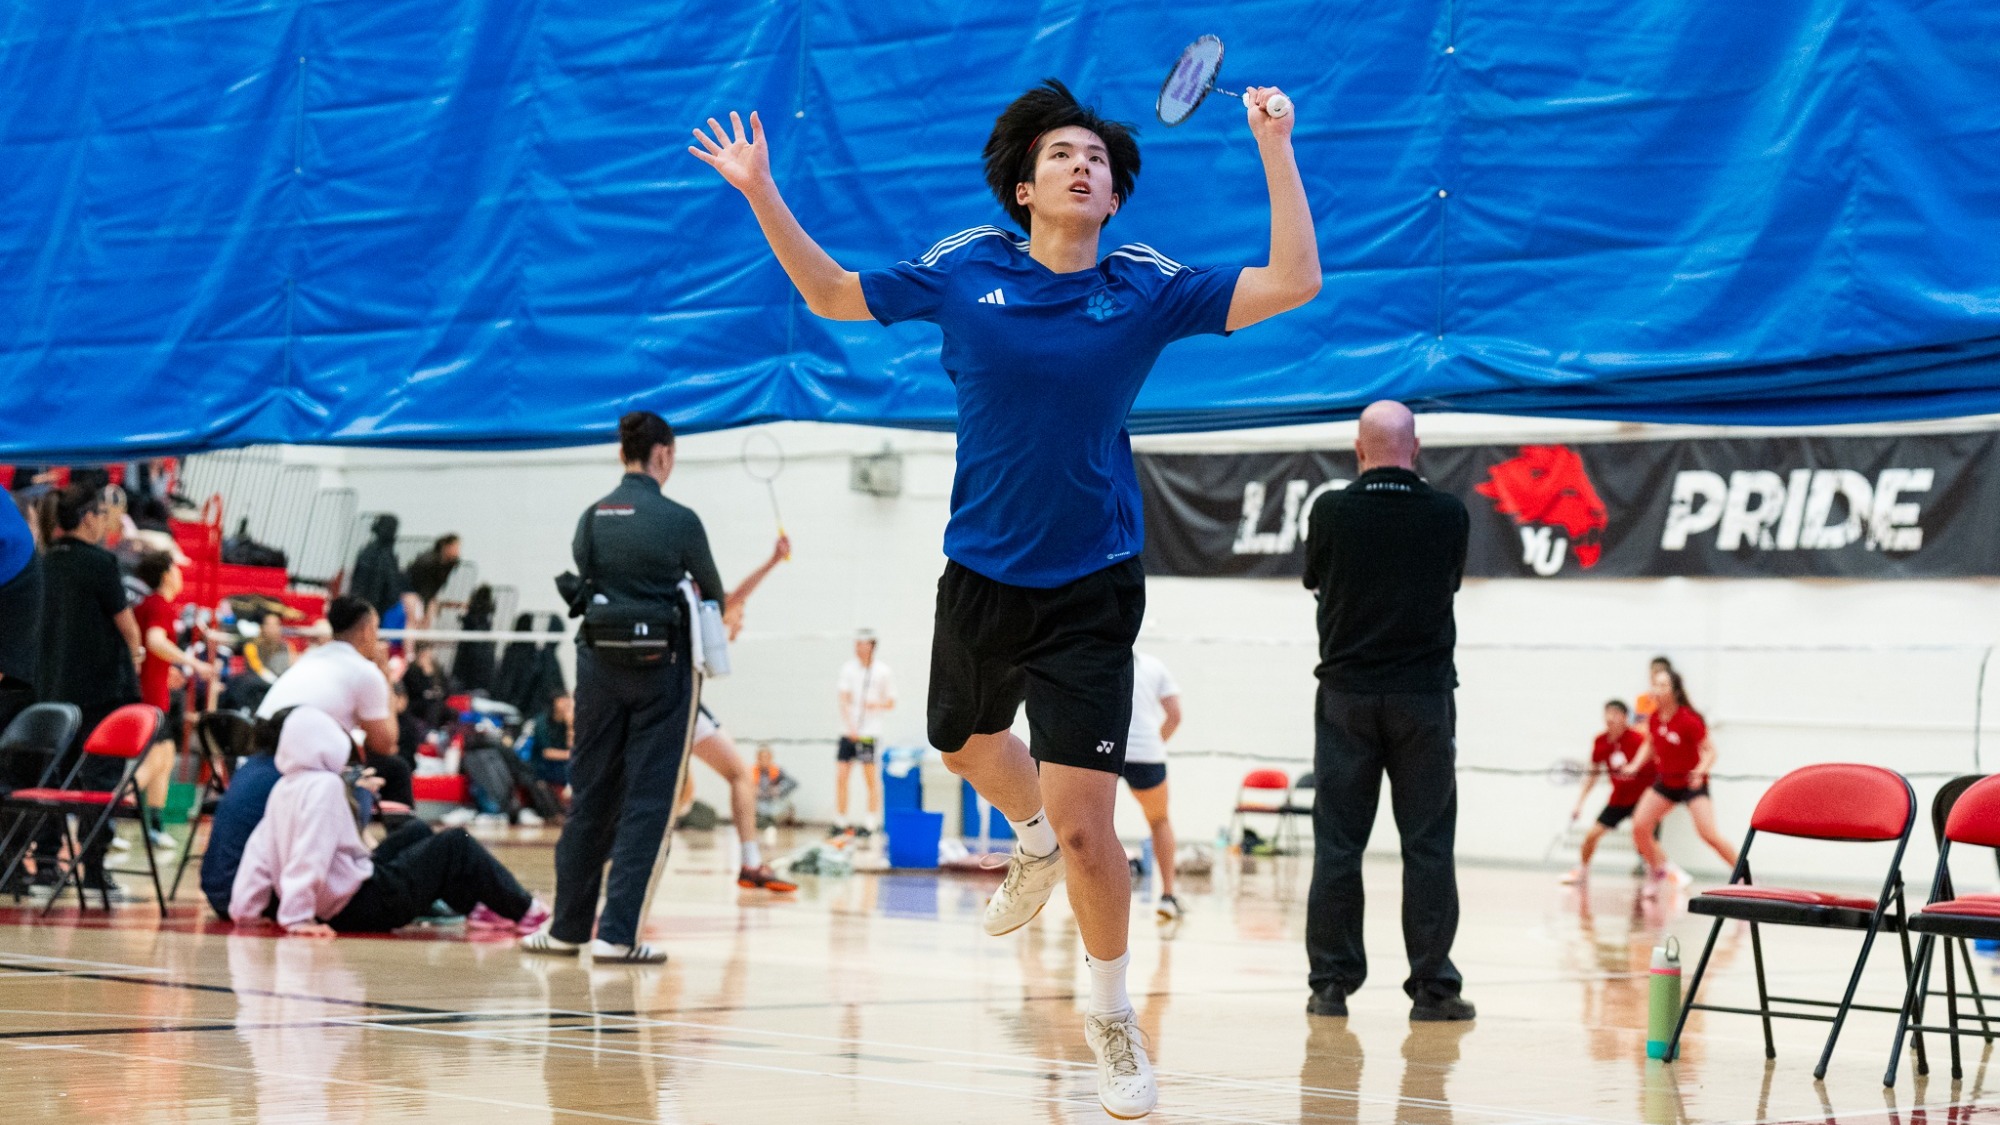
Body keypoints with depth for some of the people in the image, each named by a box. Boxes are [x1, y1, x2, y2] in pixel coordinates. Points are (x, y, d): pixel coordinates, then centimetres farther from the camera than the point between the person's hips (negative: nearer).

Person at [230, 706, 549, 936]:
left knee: (416, 832, 25)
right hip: (366, 905, -9)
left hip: (333, 909, 9)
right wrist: (297, 918, -31)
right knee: (456, 843, 6)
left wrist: (245, 908, 6)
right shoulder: (325, 786, -20)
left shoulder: (282, 789, 5)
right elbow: (311, 855, -28)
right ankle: (523, 911, 16)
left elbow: (259, 850, 3)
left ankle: (475, 907, 29)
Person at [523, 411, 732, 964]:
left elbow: (585, 576, 9)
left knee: (589, 794, 13)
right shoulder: (678, 520, -8)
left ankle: (567, 925, 20)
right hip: (661, 667, -4)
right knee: (648, 802, 0)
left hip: (599, 661, 4)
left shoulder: (592, 518, 4)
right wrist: (714, 611, 28)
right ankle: (617, 934, -3)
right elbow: (714, 594, 5)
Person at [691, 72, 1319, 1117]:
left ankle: (1110, 1012, 14)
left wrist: (1275, 151, -16)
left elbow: (1292, 284, -11)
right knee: (967, 742, 26)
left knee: (1086, 822, -9)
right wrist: (763, 194, 0)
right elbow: (831, 293, 9)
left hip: (1089, 593, -3)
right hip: (980, 578, 3)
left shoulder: (1146, 288, -6)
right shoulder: (964, 271, -3)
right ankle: (1033, 843, 61)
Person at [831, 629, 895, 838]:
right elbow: (844, 700, -2)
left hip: (870, 733, -2)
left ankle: (871, 823, 3)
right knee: (841, 775, -2)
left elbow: (891, 703, 7)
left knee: (871, 777, -4)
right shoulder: (848, 668, 6)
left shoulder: (883, 671, 3)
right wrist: (850, 726, -15)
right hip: (848, 732, 2)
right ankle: (841, 822, 6)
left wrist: (876, 705, -14)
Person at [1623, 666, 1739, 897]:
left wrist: (1701, 770, -37)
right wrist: (1635, 766, 0)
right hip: (1665, 781, 6)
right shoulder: (1654, 718, -4)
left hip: (1692, 783, -6)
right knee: (1639, 827, -2)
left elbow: (1710, 751, -19)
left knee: (1708, 833, -20)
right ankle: (1658, 871, 22)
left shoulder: (1689, 720, -23)